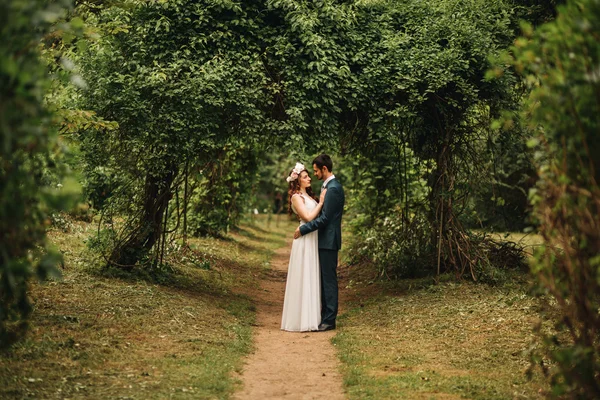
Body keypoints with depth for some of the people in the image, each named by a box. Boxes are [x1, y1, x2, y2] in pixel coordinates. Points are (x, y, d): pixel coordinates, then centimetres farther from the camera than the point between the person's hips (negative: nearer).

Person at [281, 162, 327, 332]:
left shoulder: (308, 195, 17)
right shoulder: (296, 197, -9)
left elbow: (316, 215, 14)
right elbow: (308, 217, -17)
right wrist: (321, 202, -11)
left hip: (313, 240, 9)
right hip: (305, 241, -9)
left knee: (312, 278, 11)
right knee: (304, 278, -6)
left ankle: (311, 316, 18)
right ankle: (302, 319, -1)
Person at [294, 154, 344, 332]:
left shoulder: (333, 189, -18)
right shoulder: (329, 186, 14)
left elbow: (324, 218, -21)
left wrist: (303, 229, -14)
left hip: (328, 241, -10)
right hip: (325, 240, 10)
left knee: (329, 280, -4)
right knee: (325, 279, 13)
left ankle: (329, 320, 1)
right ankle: (325, 316, 19)